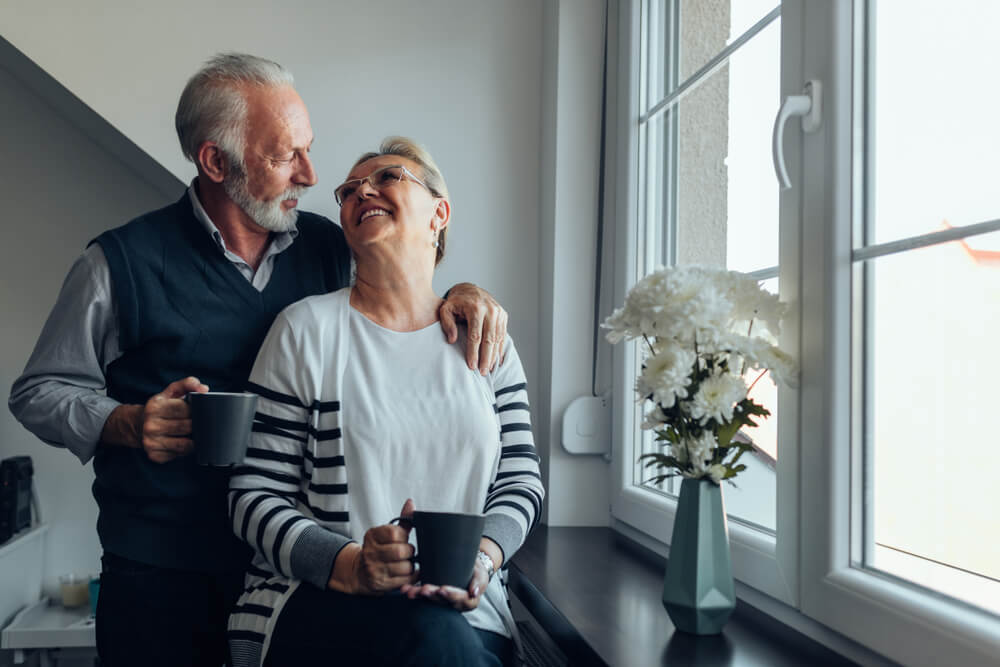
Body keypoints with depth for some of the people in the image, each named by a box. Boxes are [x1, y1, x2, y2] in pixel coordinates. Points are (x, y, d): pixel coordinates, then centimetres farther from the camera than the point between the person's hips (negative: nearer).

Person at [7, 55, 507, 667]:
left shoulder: (331, 249, 4)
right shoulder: (121, 263, -5)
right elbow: (39, 391, 3)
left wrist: (462, 294, -7)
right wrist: (128, 425, -17)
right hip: (162, 572, -2)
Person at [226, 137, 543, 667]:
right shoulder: (307, 329, 2)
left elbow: (520, 479, 10)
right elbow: (255, 494, -2)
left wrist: (482, 558, -12)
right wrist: (348, 565, -20)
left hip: (466, 609, 3)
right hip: (317, 601, -3)